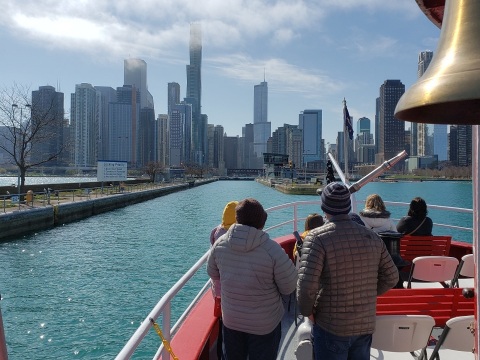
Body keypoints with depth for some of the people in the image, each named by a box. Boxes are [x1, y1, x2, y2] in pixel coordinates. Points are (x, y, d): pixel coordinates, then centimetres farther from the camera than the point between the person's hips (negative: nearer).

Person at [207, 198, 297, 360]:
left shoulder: (220, 243, -12)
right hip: (265, 323, -3)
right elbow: (289, 287, -16)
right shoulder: (272, 249, -26)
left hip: (230, 320, 3)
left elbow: (213, 274, 4)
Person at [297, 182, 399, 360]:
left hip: (331, 327, -5)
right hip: (365, 325, 5)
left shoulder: (317, 237, -18)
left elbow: (307, 284, -25)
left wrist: (307, 311, -8)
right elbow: (391, 277, 6)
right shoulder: (372, 236, -1)